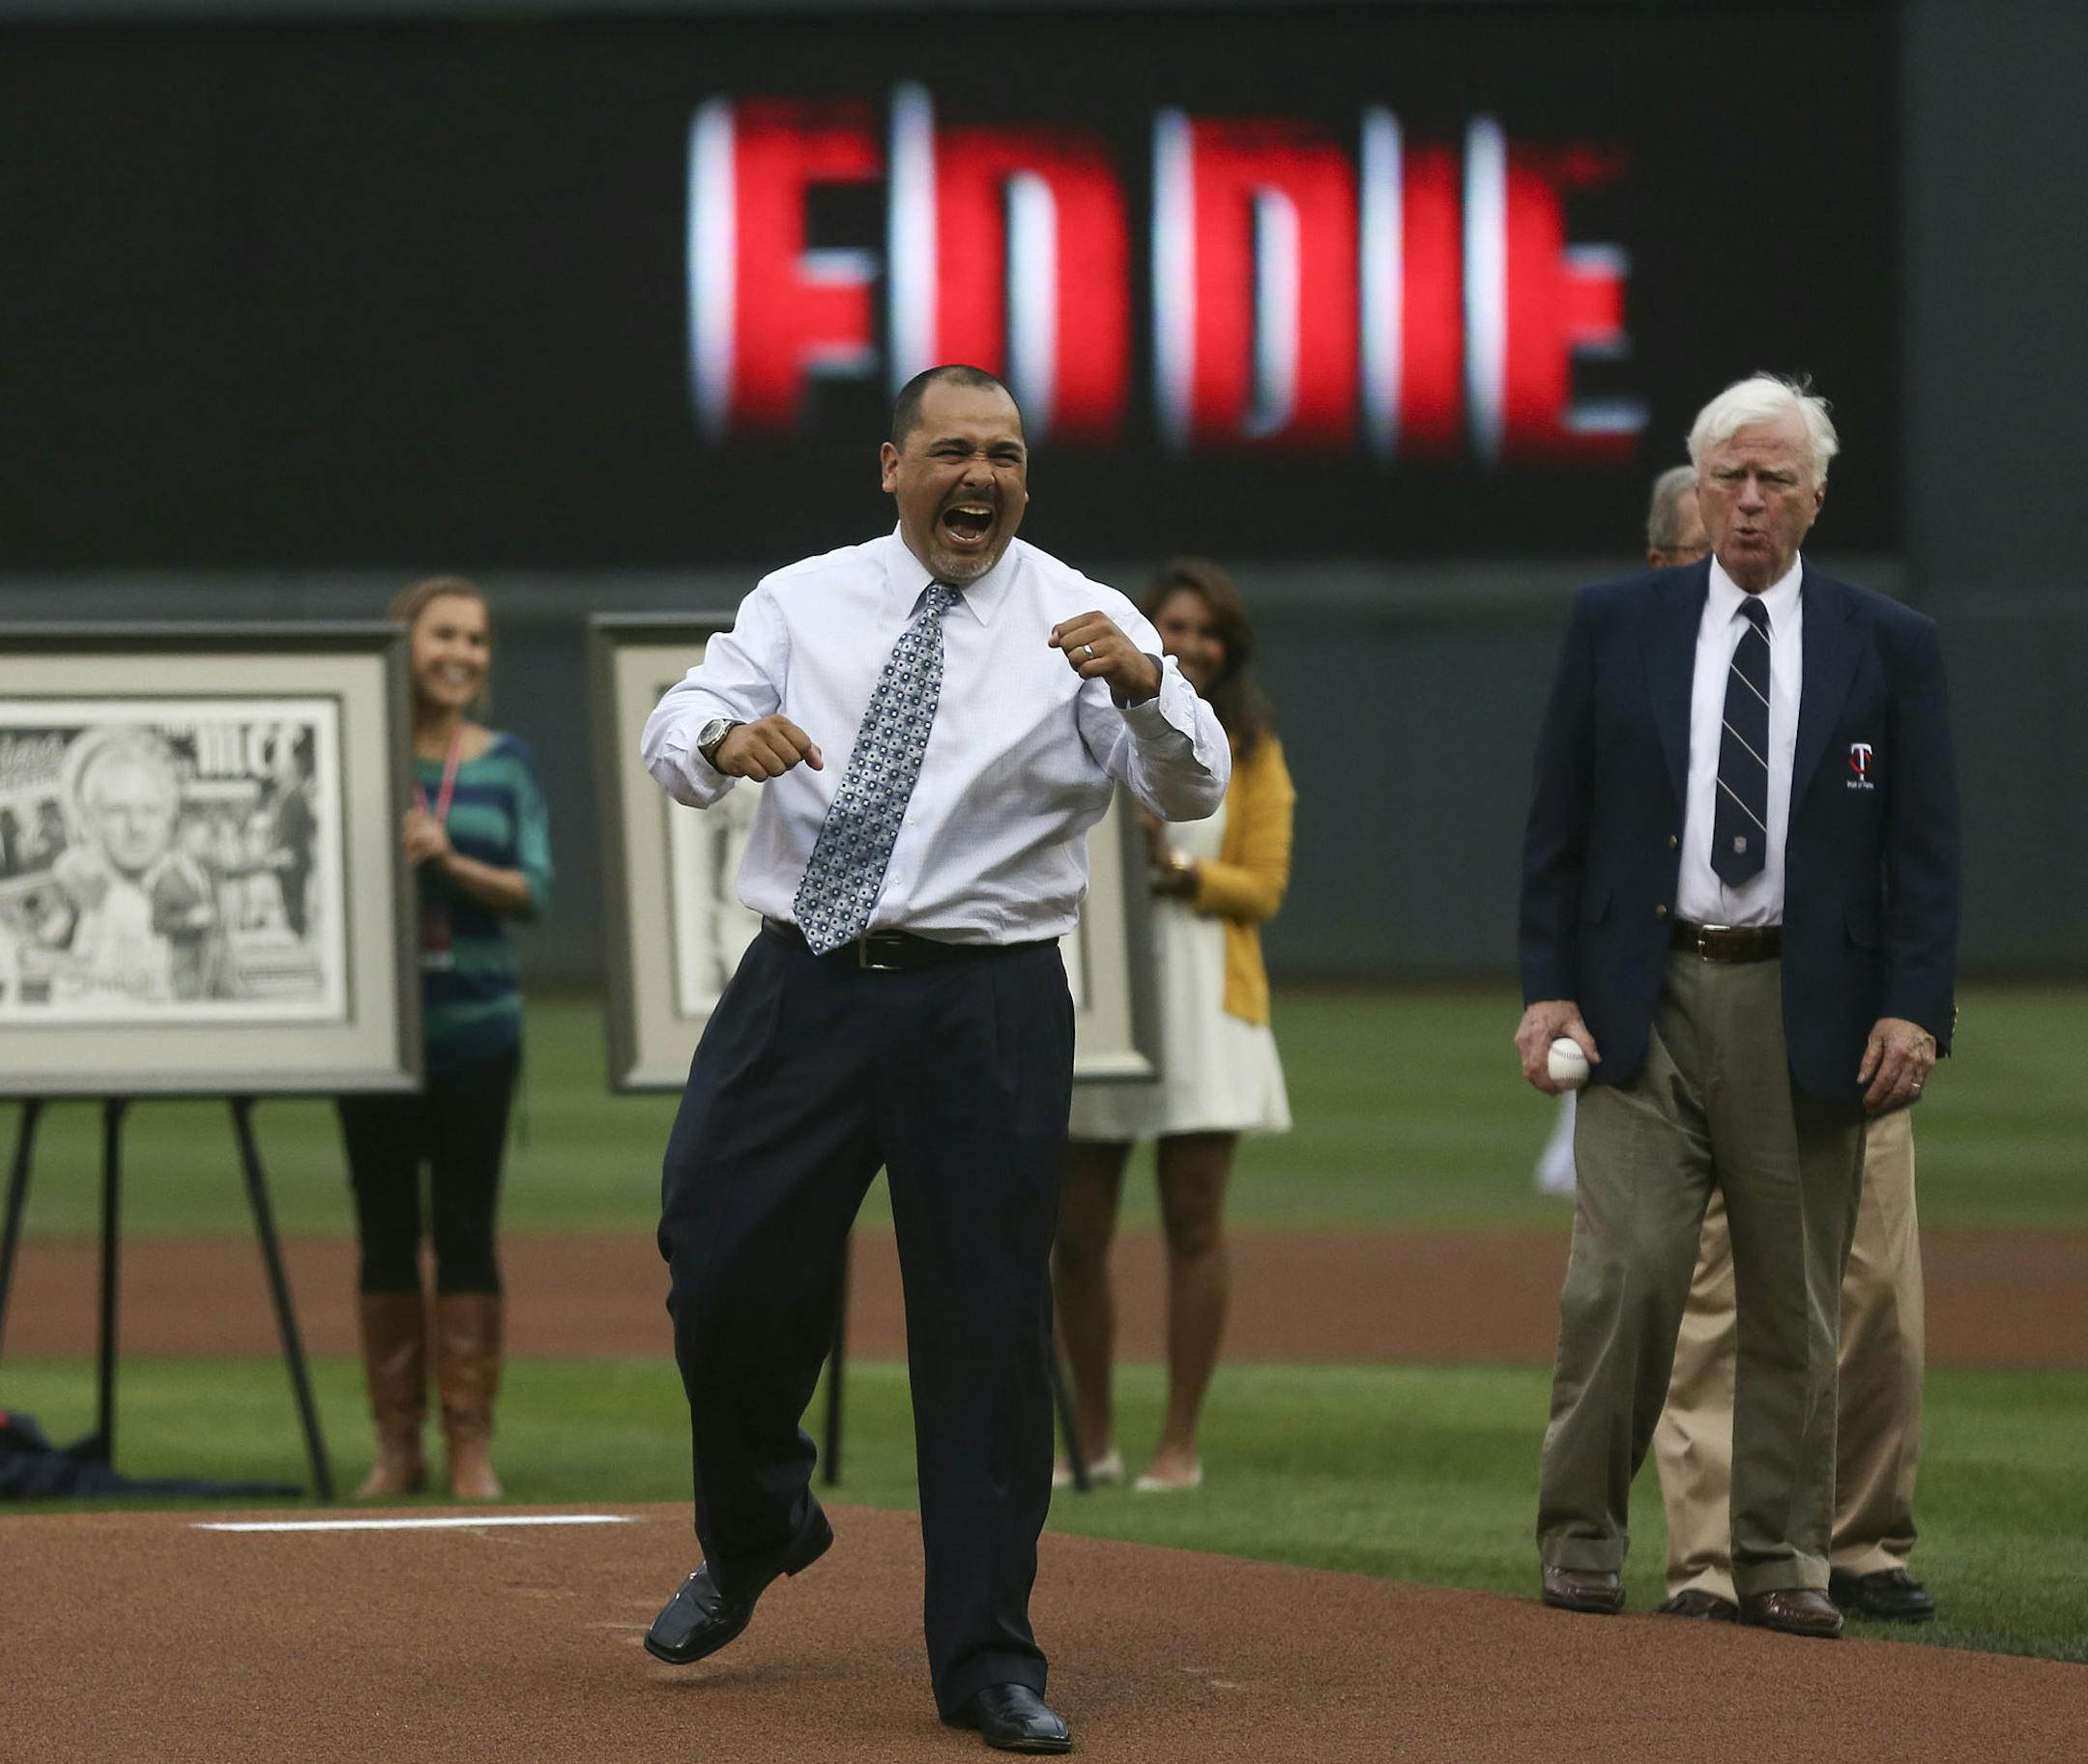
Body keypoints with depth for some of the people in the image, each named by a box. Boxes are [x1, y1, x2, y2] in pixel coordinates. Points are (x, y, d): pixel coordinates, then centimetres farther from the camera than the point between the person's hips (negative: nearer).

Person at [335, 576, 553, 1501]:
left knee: (465, 1231, 1)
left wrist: (450, 863, -17)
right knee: (385, 1232, 3)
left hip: (475, 1022, 1)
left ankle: (472, 1447, 5)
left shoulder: (507, 760, 5)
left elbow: (534, 889, 0)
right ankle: (396, 1444, 10)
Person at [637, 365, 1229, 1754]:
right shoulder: (803, 602, 9)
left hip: (984, 1010, -2)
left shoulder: (1082, 623, 1)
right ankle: (758, 1528, 30)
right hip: (801, 987, 2)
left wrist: (1145, 686, -32)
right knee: (726, 1274, -1)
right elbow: (674, 735, 0)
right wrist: (724, 741, -24)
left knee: (988, 1319, -1)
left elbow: (1191, 792, -11)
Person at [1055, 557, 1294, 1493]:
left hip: (1201, 997, -1)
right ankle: (1091, 1438, 14)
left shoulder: (1248, 749, 6)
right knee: (1075, 1231, 2)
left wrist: (1177, 873, -15)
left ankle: (1180, 1442, 4)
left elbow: (1262, 886, 0)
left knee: (1193, 1225, -2)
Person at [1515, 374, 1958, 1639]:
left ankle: (1783, 1564, 12)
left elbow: (1926, 848, 3)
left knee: (1797, 1298, 4)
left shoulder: (1890, 648, 6)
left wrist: (1916, 1007, -8)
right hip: (1646, 1000, -1)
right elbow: (1558, 825, 8)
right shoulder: (1615, 628, 8)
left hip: (1808, 1011, 1)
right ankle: (1584, 1541, 1)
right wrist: (1549, 987, -1)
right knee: (1627, 1269, -10)